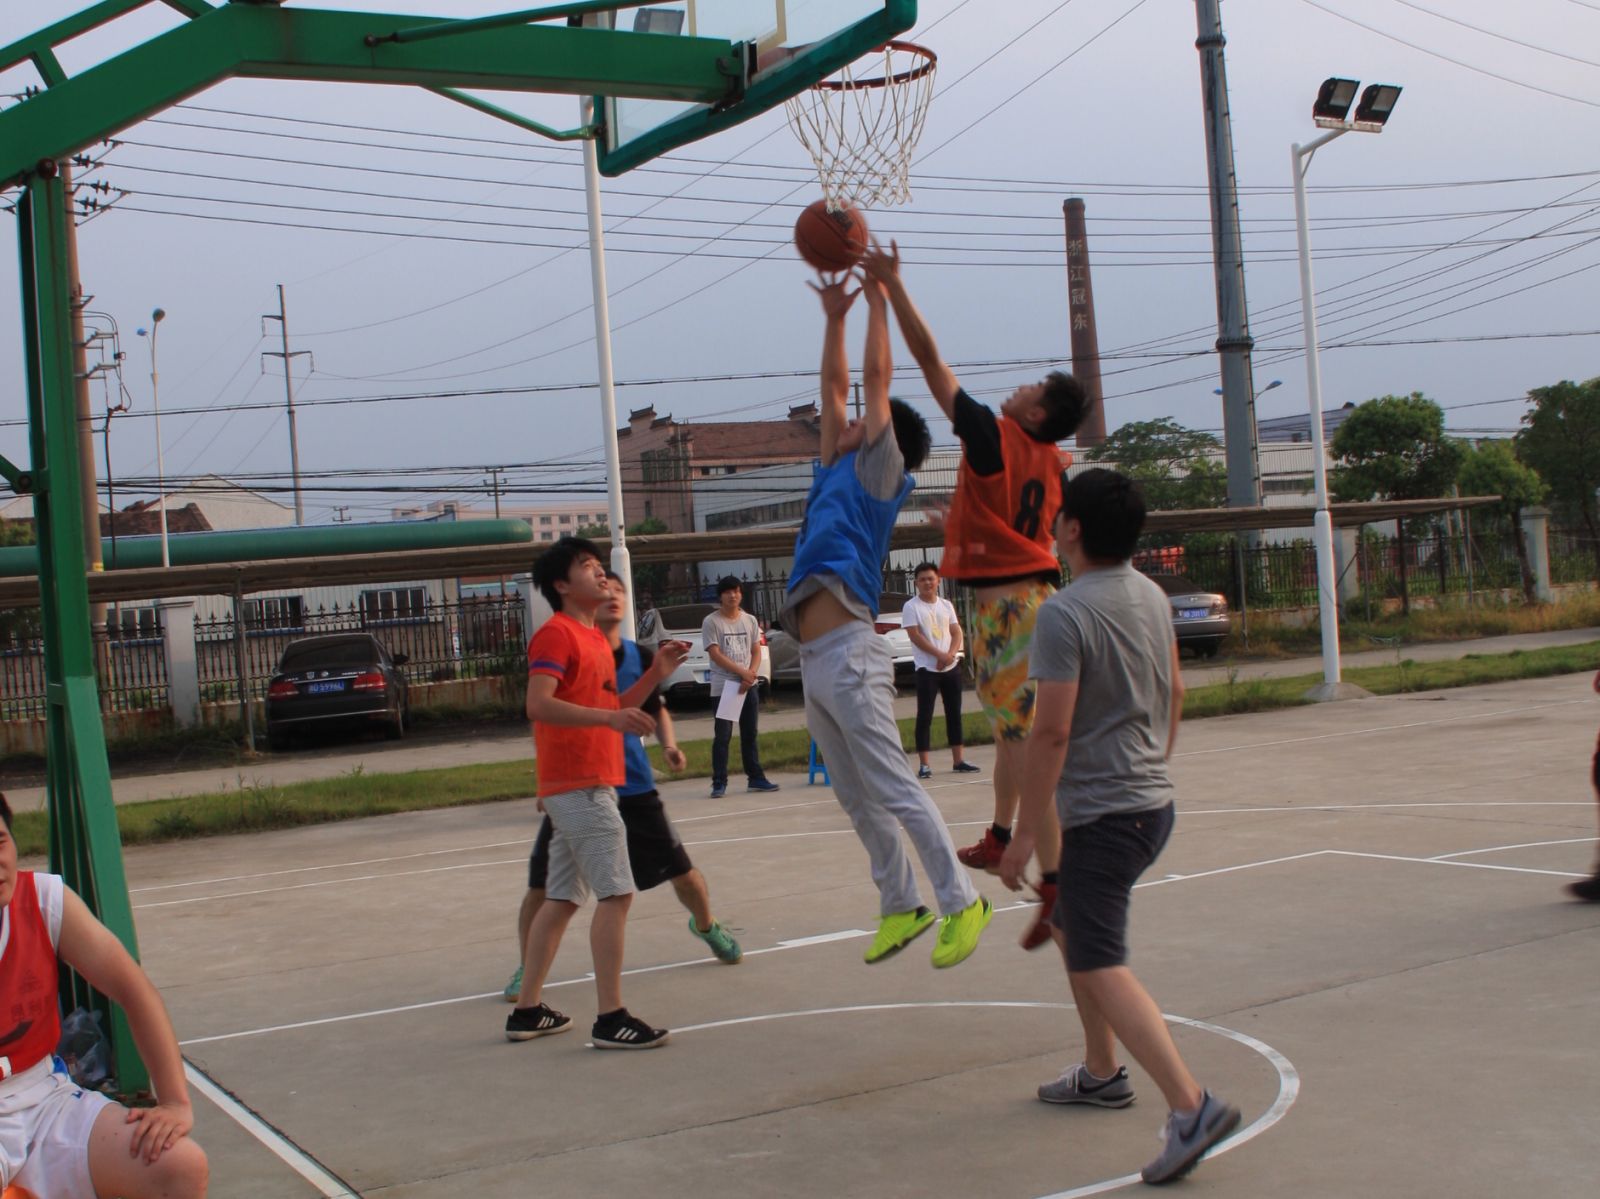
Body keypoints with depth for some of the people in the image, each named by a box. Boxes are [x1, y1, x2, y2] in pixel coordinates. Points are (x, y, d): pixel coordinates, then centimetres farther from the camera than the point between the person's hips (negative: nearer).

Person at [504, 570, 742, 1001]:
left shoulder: (641, 657, 1)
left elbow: (656, 709, 16)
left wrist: (669, 747, -1)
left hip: (633, 787, 2)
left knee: (683, 873, 6)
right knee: (541, 887, -4)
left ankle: (706, 926, 38)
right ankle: (527, 969, 17)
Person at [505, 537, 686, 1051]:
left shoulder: (595, 638, 18)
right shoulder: (556, 633, -11)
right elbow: (539, 705, -23)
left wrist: (655, 675, 11)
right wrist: (610, 717, -30)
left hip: (591, 783, 10)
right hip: (579, 785, -10)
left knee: (561, 899, 12)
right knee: (615, 893, -12)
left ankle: (527, 1010, 18)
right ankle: (611, 1018, -11)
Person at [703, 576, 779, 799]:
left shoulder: (750, 621, 10)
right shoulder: (711, 622, -4)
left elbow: (756, 651, 8)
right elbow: (715, 654, -11)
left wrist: (750, 675, -10)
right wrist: (742, 672, -17)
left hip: (749, 686, 4)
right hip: (723, 686, -4)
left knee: (750, 734, 9)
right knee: (723, 735, -6)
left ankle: (755, 777, 15)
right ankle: (719, 783, -4)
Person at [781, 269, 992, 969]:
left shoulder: (879, 471, 2)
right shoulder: (838, 472, 20)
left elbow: (876, 379, 1)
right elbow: (834, 387, 26)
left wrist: (878, 298, 6)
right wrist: (834, 317, 27)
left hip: (849, 653, -8)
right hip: (813, 660, 8)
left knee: (893, 790, -8)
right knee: (856, 800, 11)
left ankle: (961, 902, -4)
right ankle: (901, 907, 19)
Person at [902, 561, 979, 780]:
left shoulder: (946, 605, 11)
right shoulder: (911, 607, -4)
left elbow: (956, 632, 7)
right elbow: (915, 636, -12)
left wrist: (950, 654, -12)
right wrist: (939, 655, -18)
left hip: (951, 666, 5)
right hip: (926, 668, -5)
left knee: (954, 713, 9)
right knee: (925, 716, -5)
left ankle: (958, 760, 17)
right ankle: (924, 765, -4)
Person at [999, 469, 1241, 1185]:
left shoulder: (1064, 615, -19)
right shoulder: (1153, 597, 7)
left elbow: (1051, 731, -22)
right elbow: (1175, 694, 18)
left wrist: (1024, 835, -16)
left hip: (1101, 813, -9)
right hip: (1152, 800, 9)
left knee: (1100, 966, -10)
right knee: (1073, 927, 25)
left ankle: (1190, 1107, -20)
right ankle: (1101, 1073, 34)